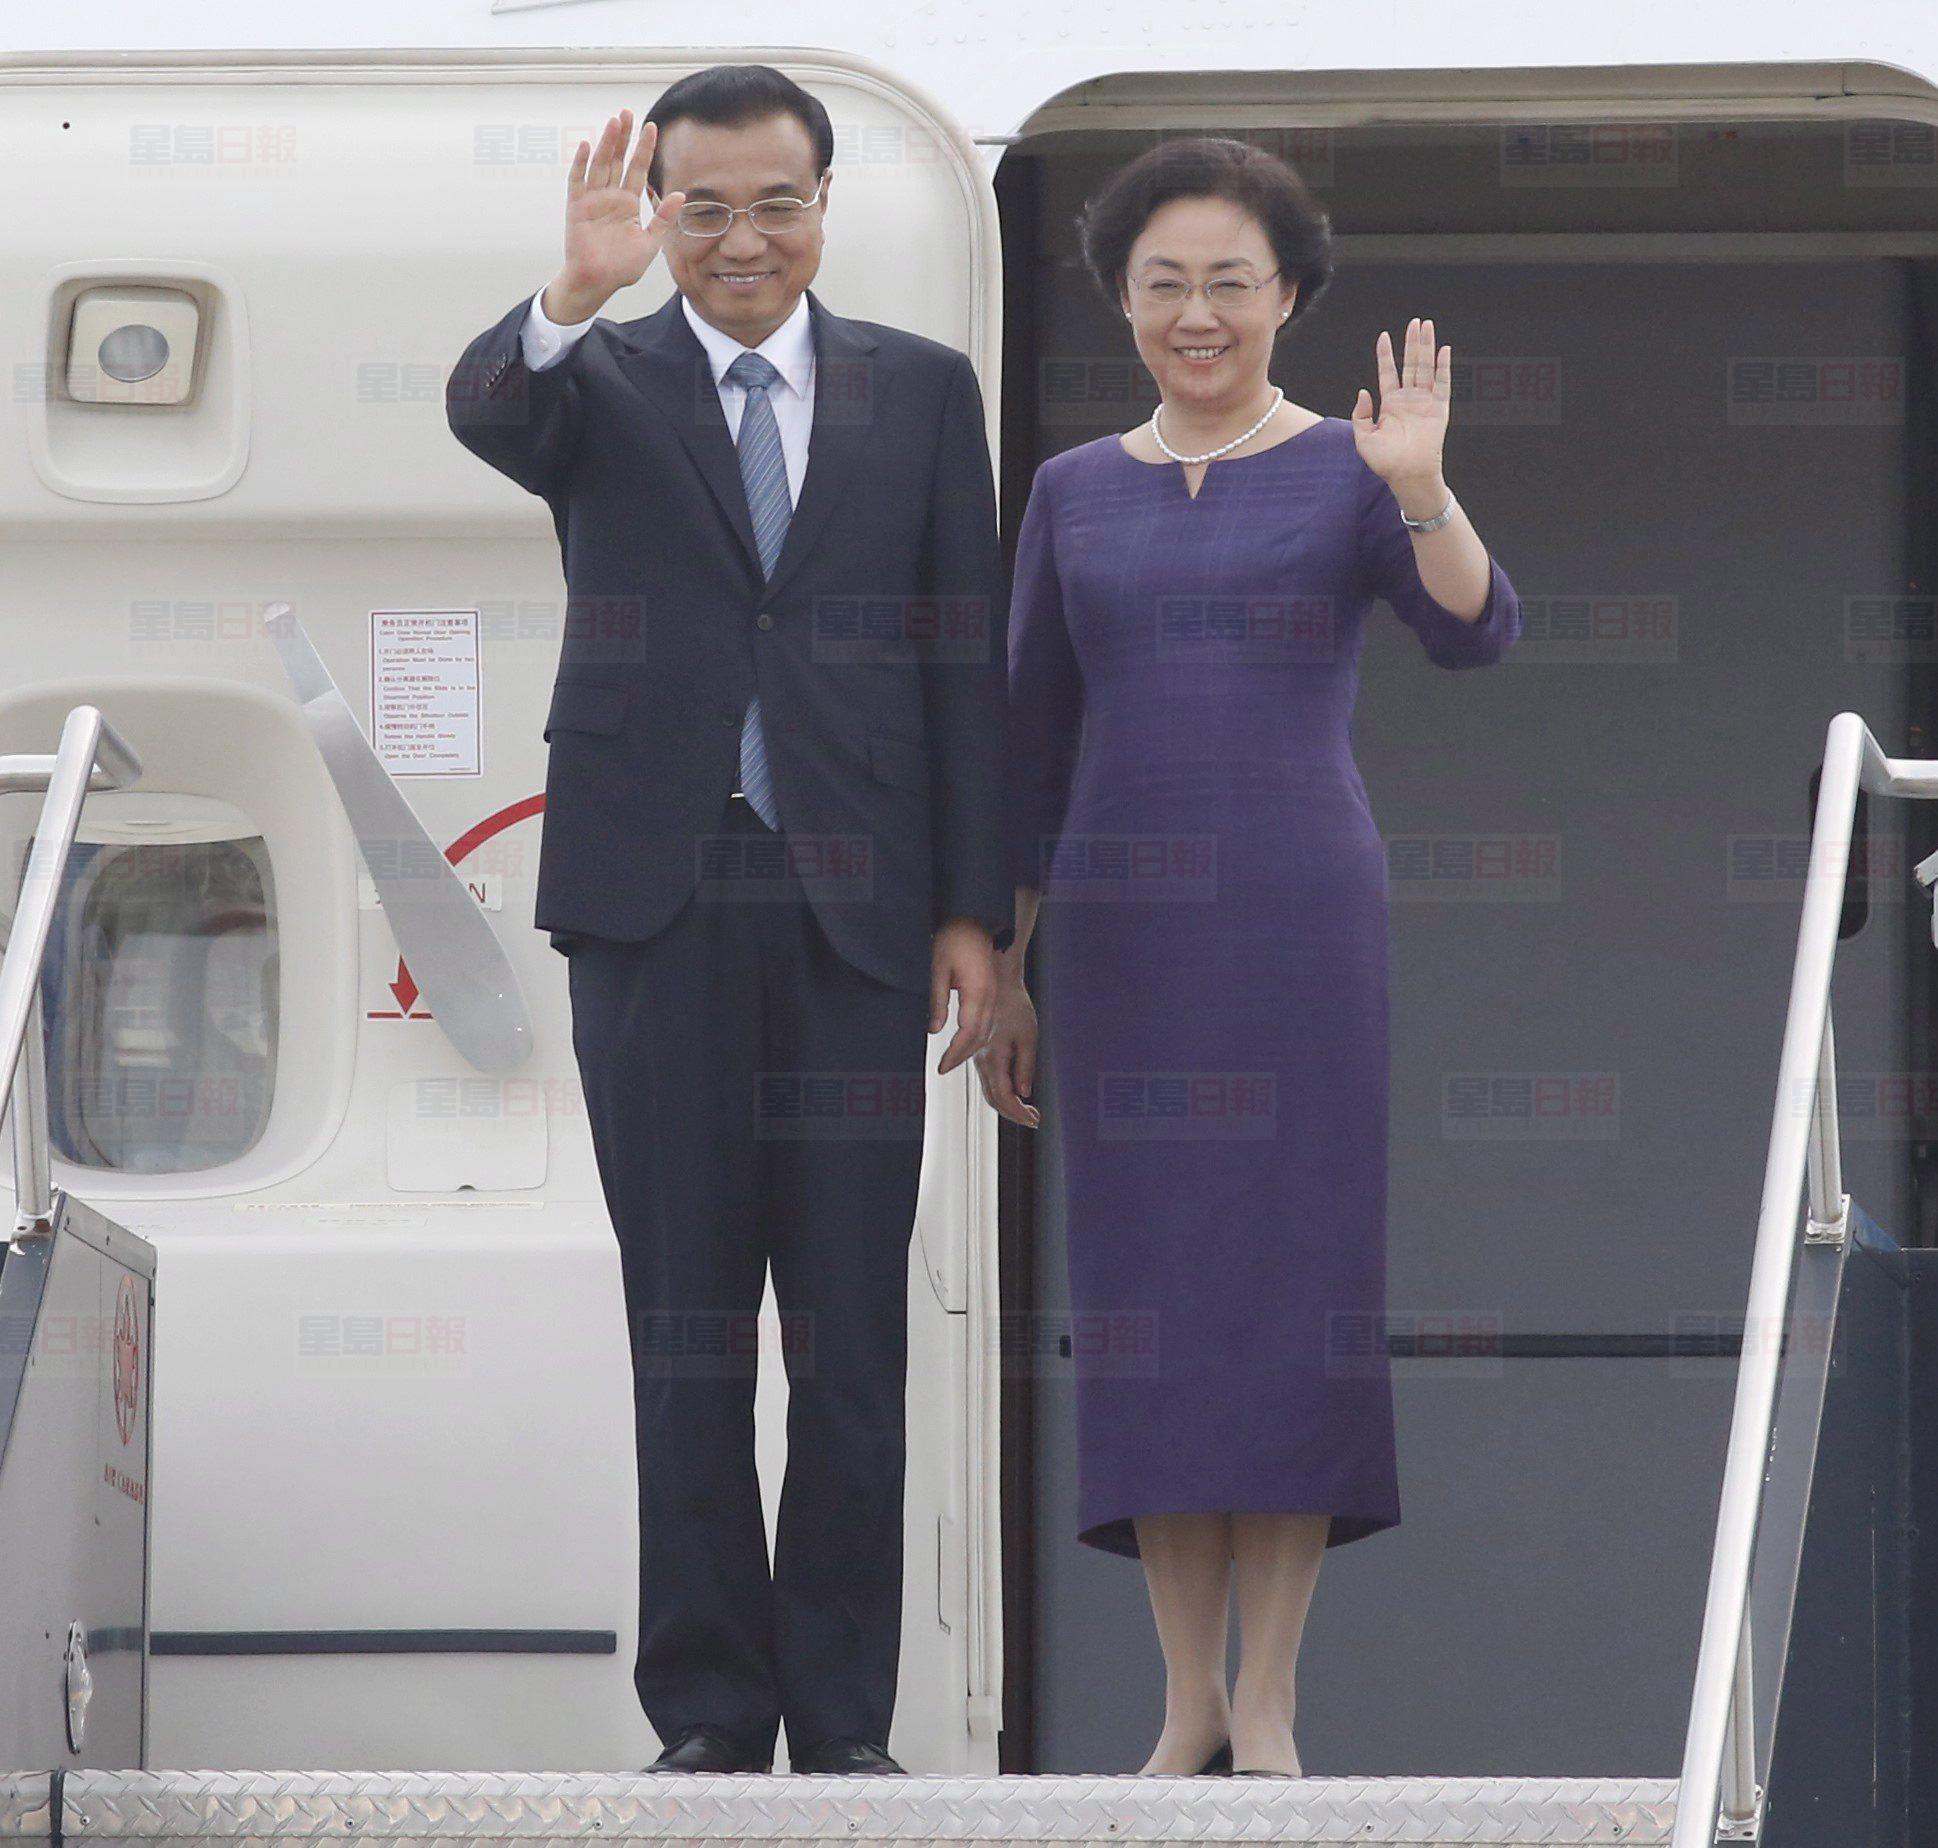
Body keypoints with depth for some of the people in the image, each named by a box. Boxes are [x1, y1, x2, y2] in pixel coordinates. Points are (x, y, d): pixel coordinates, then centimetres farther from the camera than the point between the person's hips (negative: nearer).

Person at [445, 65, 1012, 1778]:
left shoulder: (922, 394, 8)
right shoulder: (600, 383, 5)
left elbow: (965, 658, 7)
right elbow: (489, 410, -19)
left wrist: (974, 910, 1)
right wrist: (576, 296, -40)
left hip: (855, 911, 1)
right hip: (656, 909, 0)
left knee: (854, 1332, 2)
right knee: (685, 1324, 4)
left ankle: (843, 1715, 8)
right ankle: (707, 1709, 8)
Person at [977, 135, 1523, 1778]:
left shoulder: (1350, 472, 1)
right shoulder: (1074, 492, 10)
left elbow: (1477, 636, -16)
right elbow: (1033, 749, 13)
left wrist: (1420, 490, -34)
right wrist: (1004, 977, 10)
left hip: (1304, 919, -3)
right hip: (1124, 931, 3)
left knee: (1294, 1286, -3)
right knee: (1150, 1296, 2)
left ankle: (1270, 1705, 1)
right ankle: (1188, 1697, 8)